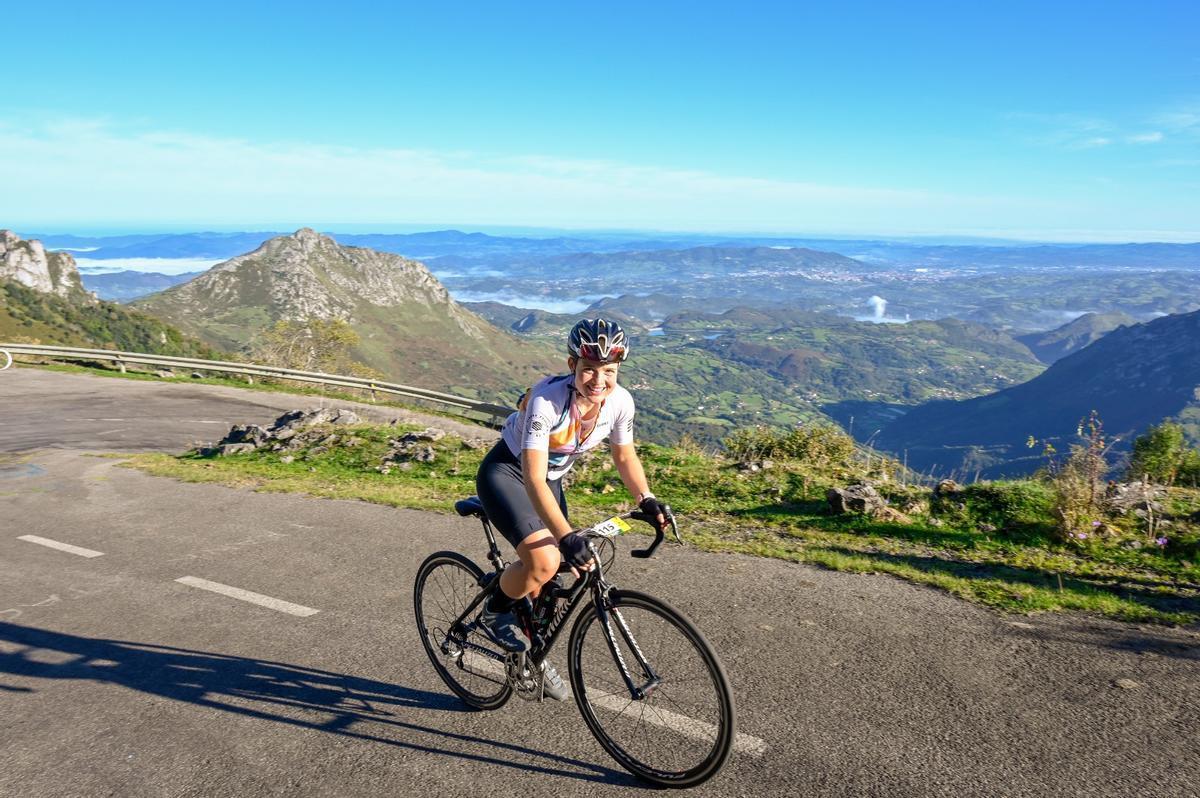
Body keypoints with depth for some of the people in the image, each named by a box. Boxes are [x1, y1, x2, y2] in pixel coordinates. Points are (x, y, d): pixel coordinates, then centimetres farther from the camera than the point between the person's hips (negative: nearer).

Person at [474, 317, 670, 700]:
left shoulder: (620, 401, -18)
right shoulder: (546, 400, -35)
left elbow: (624, 456, -1)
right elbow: (533, 479, -39)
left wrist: (646, 499, -17)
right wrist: (566, 537, -50)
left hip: (550, 478, 6)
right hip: (506, 472, -6)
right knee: (545, 562, -27)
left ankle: (531, 651, 33)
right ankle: (494, 612, 5)